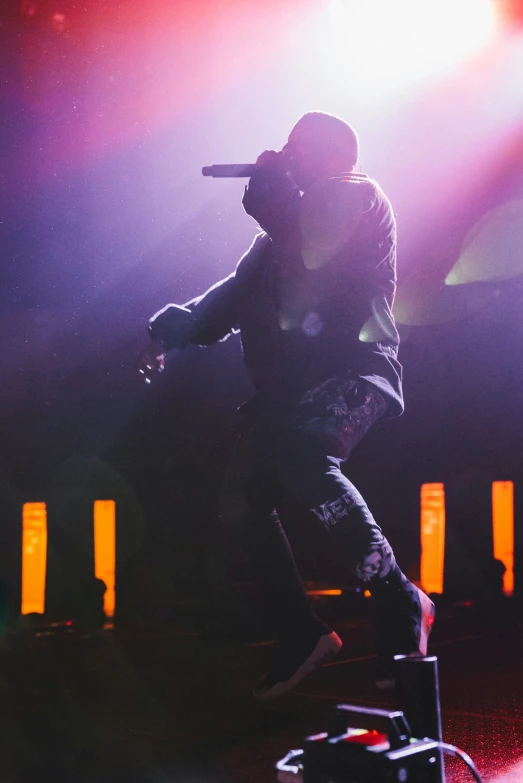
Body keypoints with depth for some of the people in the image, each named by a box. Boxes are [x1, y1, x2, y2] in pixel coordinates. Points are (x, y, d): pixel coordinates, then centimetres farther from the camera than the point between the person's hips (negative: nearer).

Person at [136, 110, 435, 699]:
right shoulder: (297, 217, 26)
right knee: (246, 504, -1)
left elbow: (312, 252, -17)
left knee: (302, 455, -34)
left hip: (352, 368, -8)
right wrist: (172, 333, 12)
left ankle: (401, 605, -24)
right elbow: (239, 290, 24)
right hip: (291, 378, 8)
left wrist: (269, 189, -1)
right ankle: (300, 638, 11)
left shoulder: (359, 196, 3)